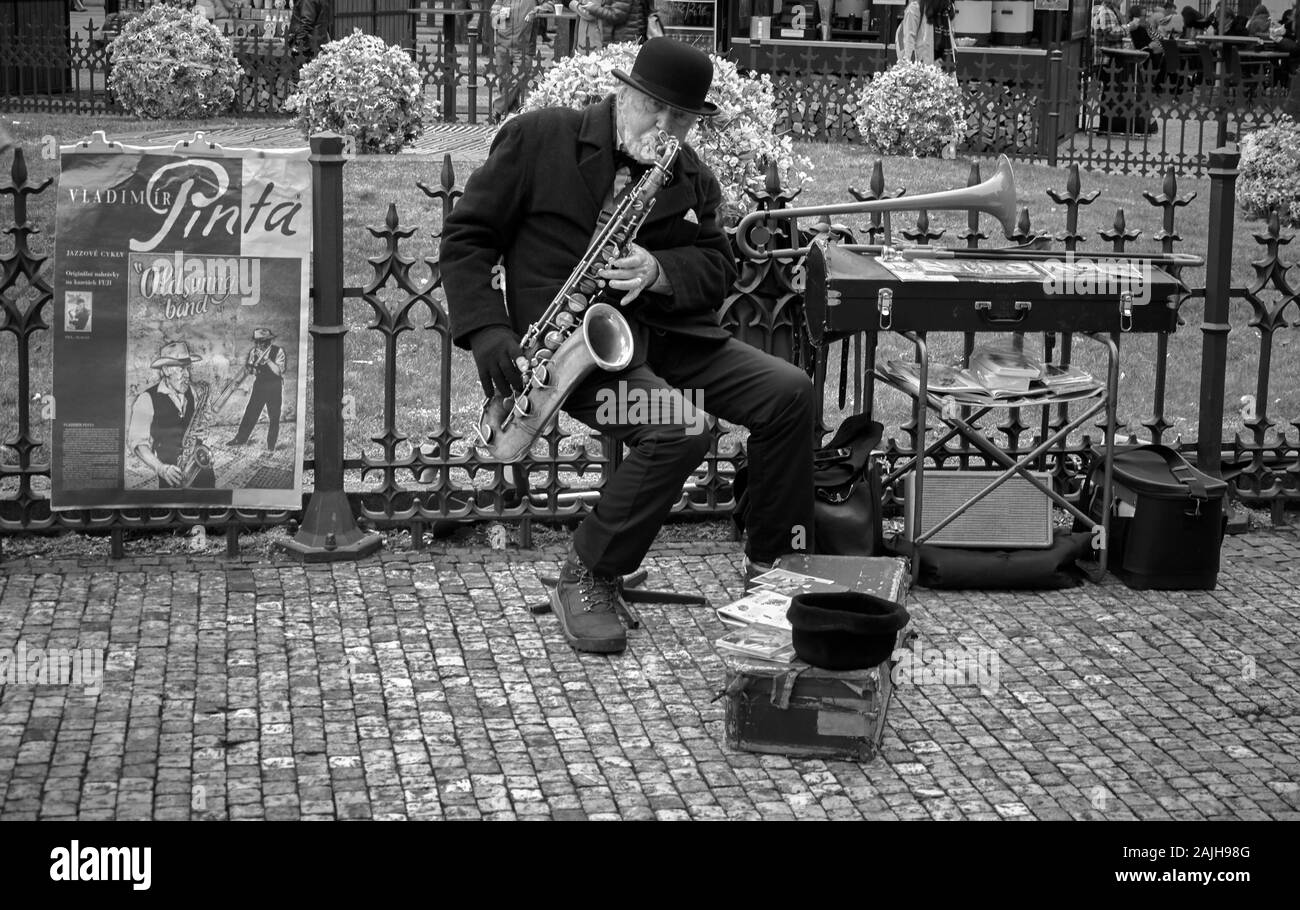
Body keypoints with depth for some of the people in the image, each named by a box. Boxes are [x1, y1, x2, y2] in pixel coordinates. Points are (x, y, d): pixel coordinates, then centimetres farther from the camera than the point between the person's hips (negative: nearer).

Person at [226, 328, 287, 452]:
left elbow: (278, 371, -19)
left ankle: (271, 445, 8)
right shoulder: (254, 351, 2)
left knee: (273, 417, 0)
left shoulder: (278, 351, -11)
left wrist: (266, 359, -27)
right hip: (259, 386, 4)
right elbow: (250, 369, 5)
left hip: (274, 388, -3)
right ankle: (241, 439, 14)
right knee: (250, 412, 3)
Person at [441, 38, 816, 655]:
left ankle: (772, 567, 5)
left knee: (788, 392, -12)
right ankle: (585, 582, -12)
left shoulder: (694, 180, 13)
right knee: (679, 429, -30)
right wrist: (485, 329, -14)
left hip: (664, 331, 6)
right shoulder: (539, 139, -2)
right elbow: (466, 235, -1)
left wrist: (657, 272, -17)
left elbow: (716, 269, 6)